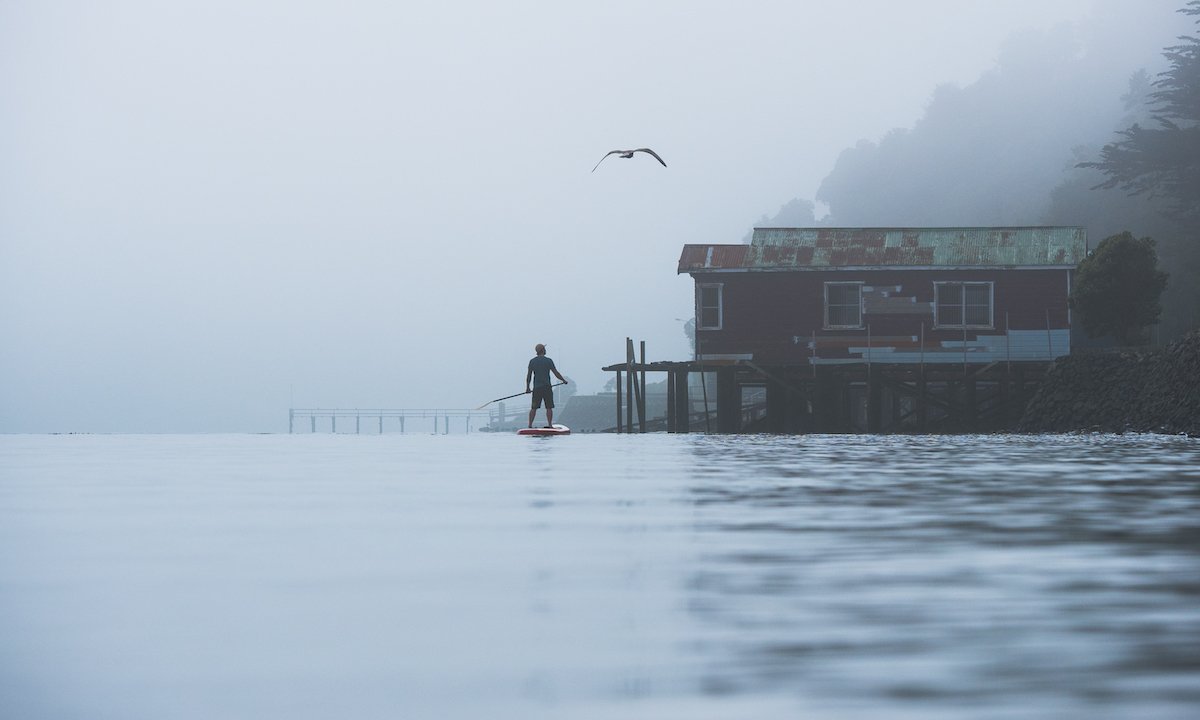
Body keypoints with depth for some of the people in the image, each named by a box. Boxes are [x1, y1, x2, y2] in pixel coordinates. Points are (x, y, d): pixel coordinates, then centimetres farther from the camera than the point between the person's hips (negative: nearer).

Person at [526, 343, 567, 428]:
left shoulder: (532, 361, 5)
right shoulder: (548, 361, -5)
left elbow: (528, 375, 6)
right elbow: (556, 373, -4)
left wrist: (527, 387, 15)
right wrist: (564, 380, 11)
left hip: (536, 388, 3)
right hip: (547, 387, -3)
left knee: (534, 408, 5)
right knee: (549, 407, 1)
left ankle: (530, 425, 1)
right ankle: (550, 425, -4)